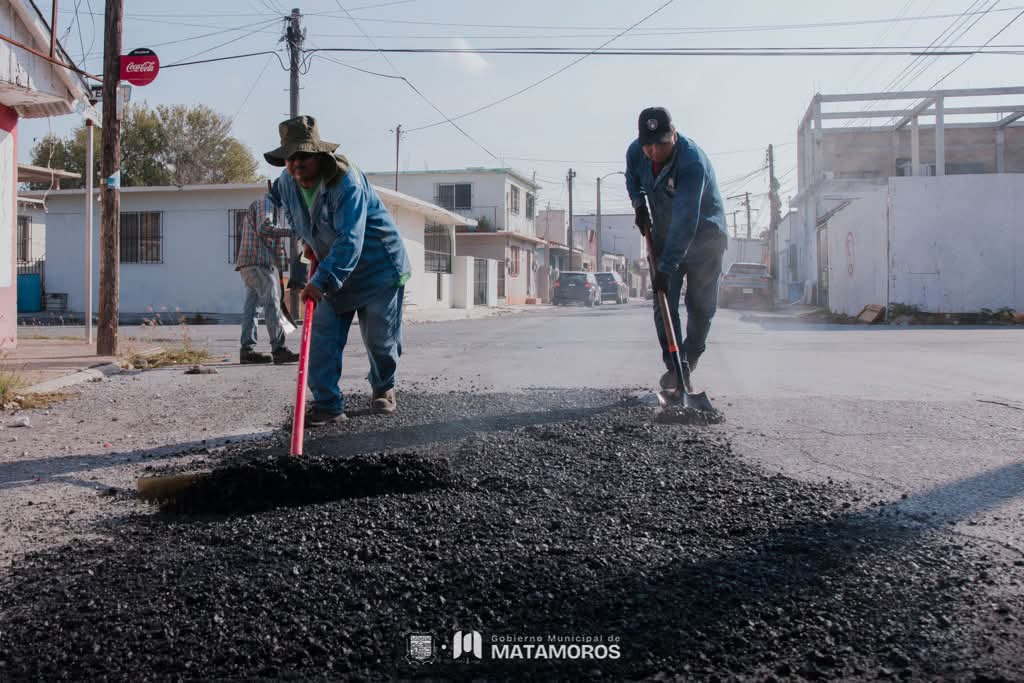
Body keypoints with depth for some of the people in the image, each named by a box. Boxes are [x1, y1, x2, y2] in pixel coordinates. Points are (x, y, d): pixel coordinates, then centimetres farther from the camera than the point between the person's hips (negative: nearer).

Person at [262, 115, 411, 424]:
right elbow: (274, 200, 22)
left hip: (378, 266, -6)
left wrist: (322, 281, -47)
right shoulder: (286, 182, -6)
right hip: (333, 272, 6)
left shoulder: (347, 182, -31)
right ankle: (327, 404, -2)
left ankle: (383, 389, 31)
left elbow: (350, 241, -39)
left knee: (379, 338, 3)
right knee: (323, 335, -7)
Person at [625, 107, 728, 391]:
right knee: (664, 304, -5)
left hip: (704, 237, -4)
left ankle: (689, 361, 21)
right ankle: (673, 366, -2)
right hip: (664, 236, 5)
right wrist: (638, 202, -6)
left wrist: (667, 267, -45)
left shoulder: (693, 162, -33)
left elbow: (685, 221, -40)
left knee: (701, 305, 3)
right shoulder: (635, 152, -13)